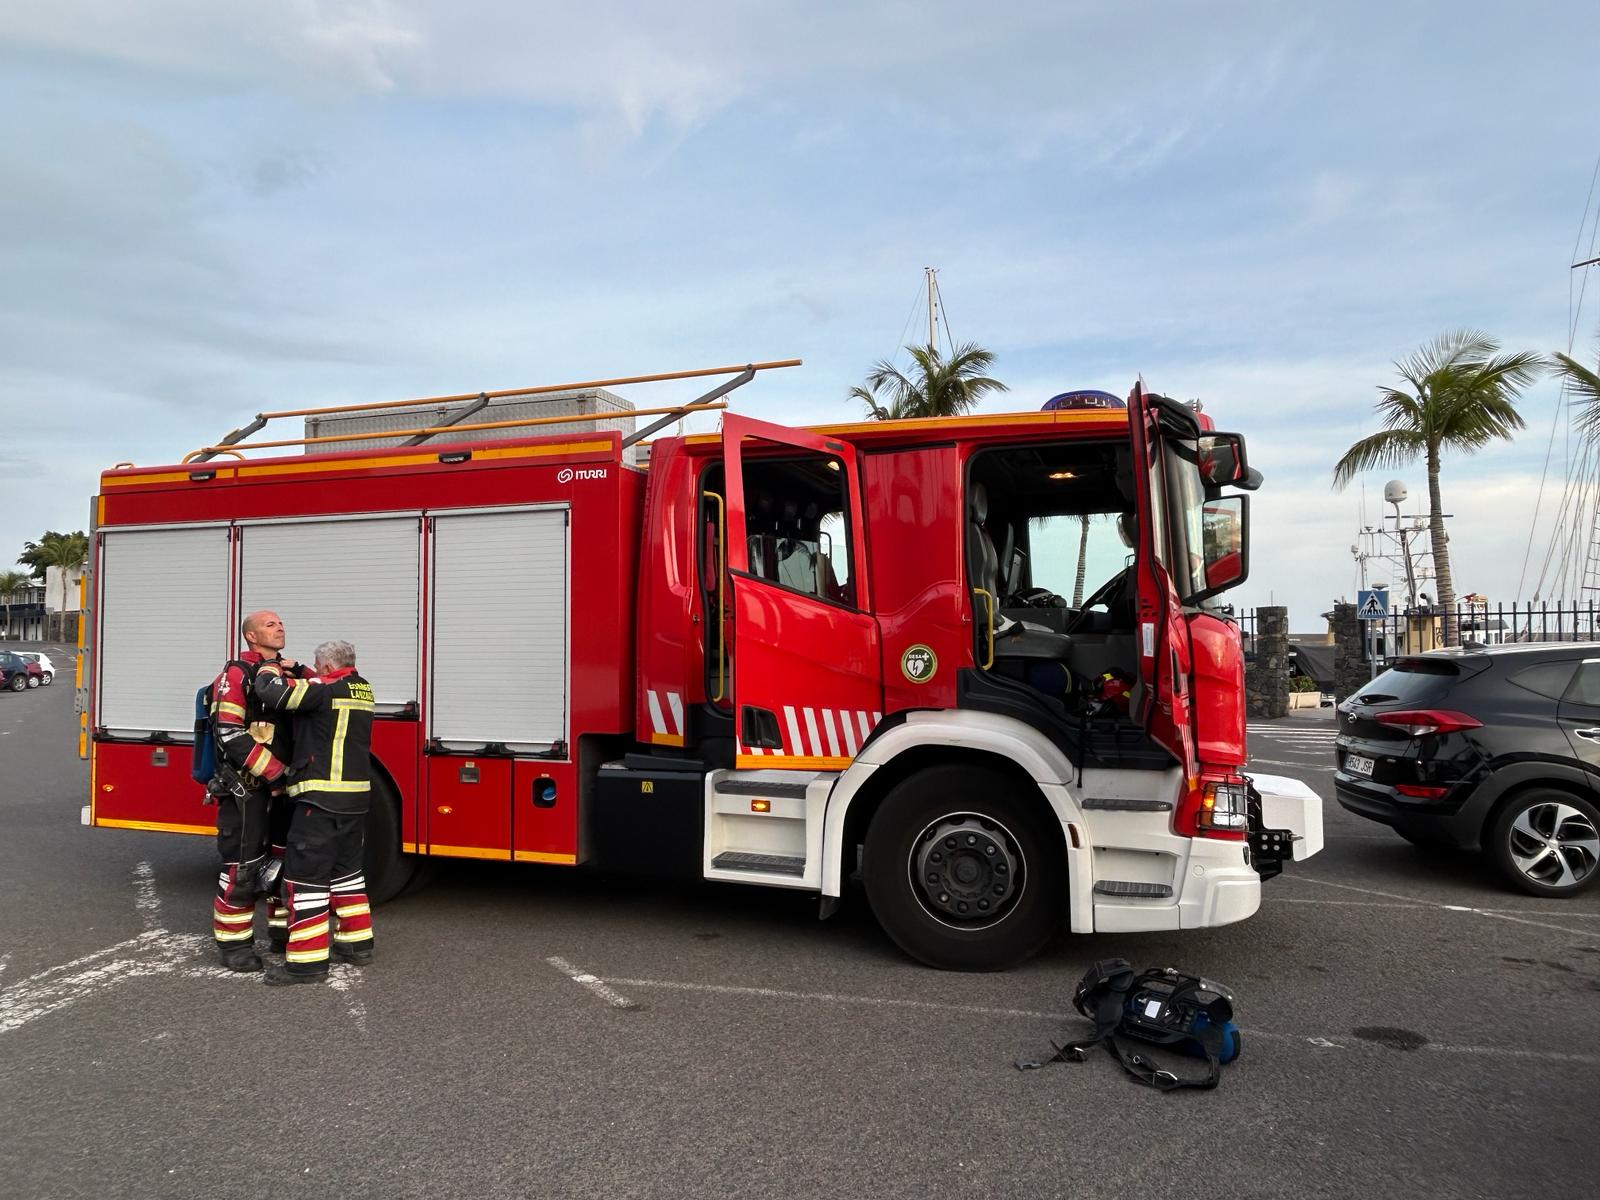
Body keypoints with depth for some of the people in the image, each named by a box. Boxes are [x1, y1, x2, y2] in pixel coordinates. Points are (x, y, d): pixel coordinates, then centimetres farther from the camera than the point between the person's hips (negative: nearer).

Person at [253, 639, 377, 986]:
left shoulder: (326, 689, -12)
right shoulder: (362, 689, 13)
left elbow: (273, 693, -17)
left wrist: (268, 673, 3)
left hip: (322, 800, -9)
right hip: (356, 798, 9)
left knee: (306, 874, -3)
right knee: (346, 868, 20)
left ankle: (307, 960, -1)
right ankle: (357, 943, 28)